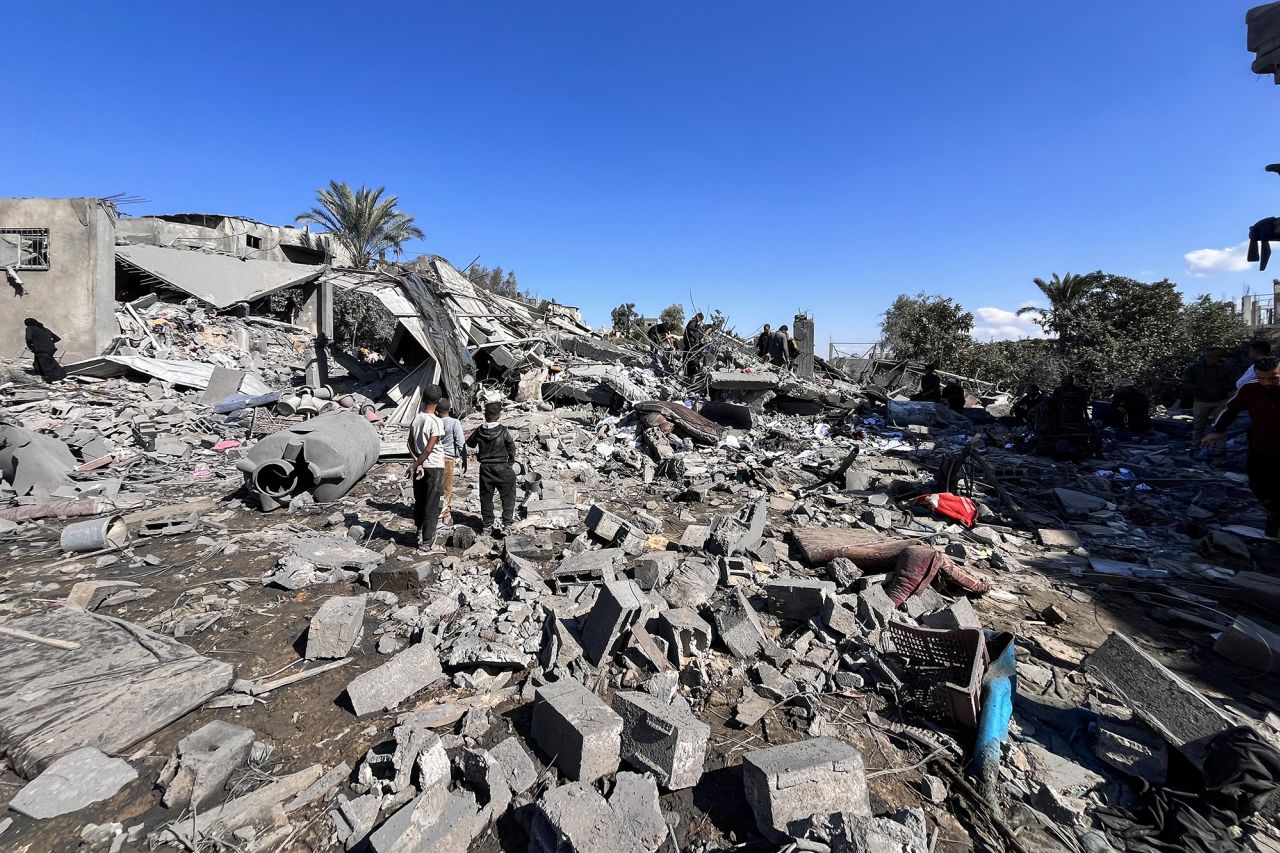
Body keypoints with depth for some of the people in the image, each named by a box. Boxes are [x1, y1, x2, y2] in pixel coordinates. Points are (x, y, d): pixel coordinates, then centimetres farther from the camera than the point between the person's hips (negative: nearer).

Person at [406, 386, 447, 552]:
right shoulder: (437, 421, -16)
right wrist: (415, 465, -10)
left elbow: (410, 443, 3)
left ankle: (420, 535, 28)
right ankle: (427, 543, 5)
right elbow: (429, 448, -19)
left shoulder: (416, 418, 3)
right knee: (432, 506, 1)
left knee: (419, 502, 16)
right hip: (434, 467, -6)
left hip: (420, 466, 6)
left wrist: (416, 462, -2)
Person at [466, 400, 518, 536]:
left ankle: (487, 523, 21)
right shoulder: (503, 430, -14)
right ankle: (507, 522, 1)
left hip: (485, 468, 3)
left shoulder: (479, 431, -6)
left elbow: (470, 443, 11)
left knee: (486, 496, 14)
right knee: (508, 496, 7)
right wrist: (510, 461, 10)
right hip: (502, 467, -3)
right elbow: (511, 447, -5)